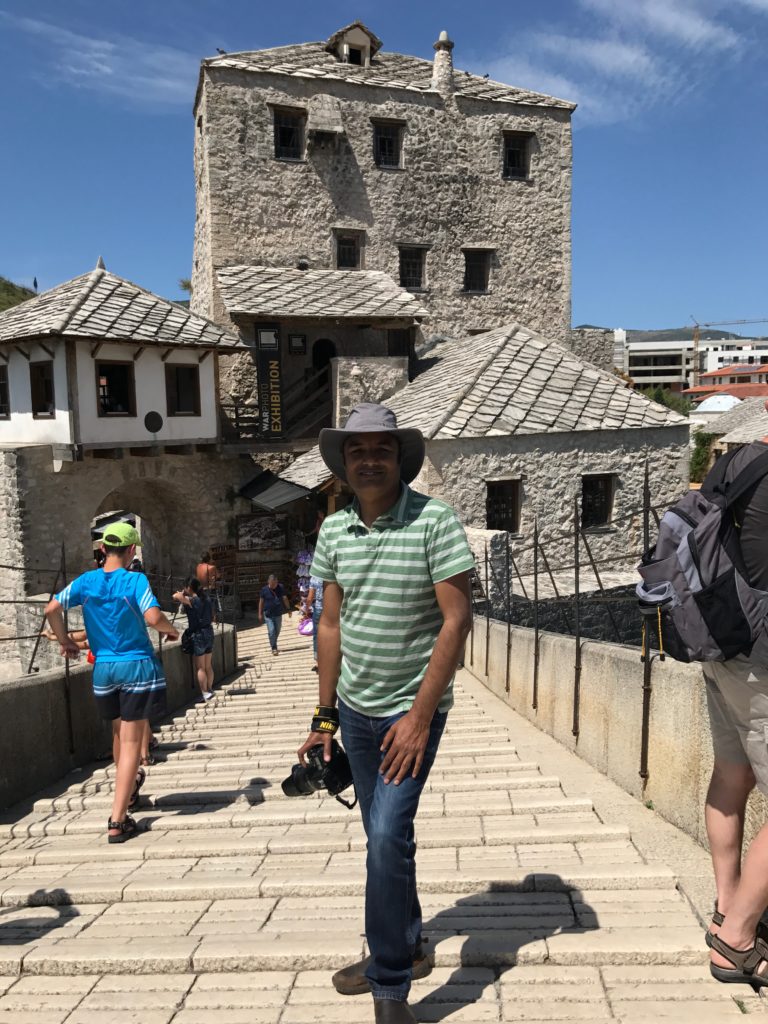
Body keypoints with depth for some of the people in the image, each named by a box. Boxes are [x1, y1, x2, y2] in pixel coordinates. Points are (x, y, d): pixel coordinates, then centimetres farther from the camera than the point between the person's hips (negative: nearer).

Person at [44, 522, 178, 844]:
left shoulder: (86, 581, 0)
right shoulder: (135, 581, -13)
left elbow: (52, 609, -4)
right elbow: (153, 617, -26)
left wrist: (65, 641, 11)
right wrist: (170, 630, -4)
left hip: (103, 667, 5)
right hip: (137, 665, -5)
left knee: (119, 733, 26)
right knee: (131, 742, 0)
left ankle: (129, 787, 47)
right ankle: (117, 821, -2)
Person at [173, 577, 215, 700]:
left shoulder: (191, 600, -14)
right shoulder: (207, 599, 6)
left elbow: (175, 596, -28)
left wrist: (182, 594, -6)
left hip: (198, 635, -7)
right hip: (209, 632, 7)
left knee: (200, 668, 2)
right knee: (208, 666, 15)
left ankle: (205, 693, 5)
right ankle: (210, 690, 23)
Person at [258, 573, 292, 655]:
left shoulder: (280, 588, -2)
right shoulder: (264, 590, -8)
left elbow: (285, 599, 6)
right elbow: (261, 602, -1)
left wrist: (288, 609, 5)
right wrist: (260, 614, 0)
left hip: (278, 614, 3)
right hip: (268, 615, -3)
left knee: (277, 631, 14)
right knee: (271, 631, -11)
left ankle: (274, 645, 34)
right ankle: (274, 648, -4)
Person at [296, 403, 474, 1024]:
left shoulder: (435, 521, -15)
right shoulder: (334, 530, 1)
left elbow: (457, 620, -17)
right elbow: (331, 624, 7)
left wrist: (419, 717, -19)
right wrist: (325, 715, 8)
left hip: (412, 709, -5)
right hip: (355, 709, 5)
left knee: (388, 837, -11)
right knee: (383, 836, 18)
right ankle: (406, 948, 40)